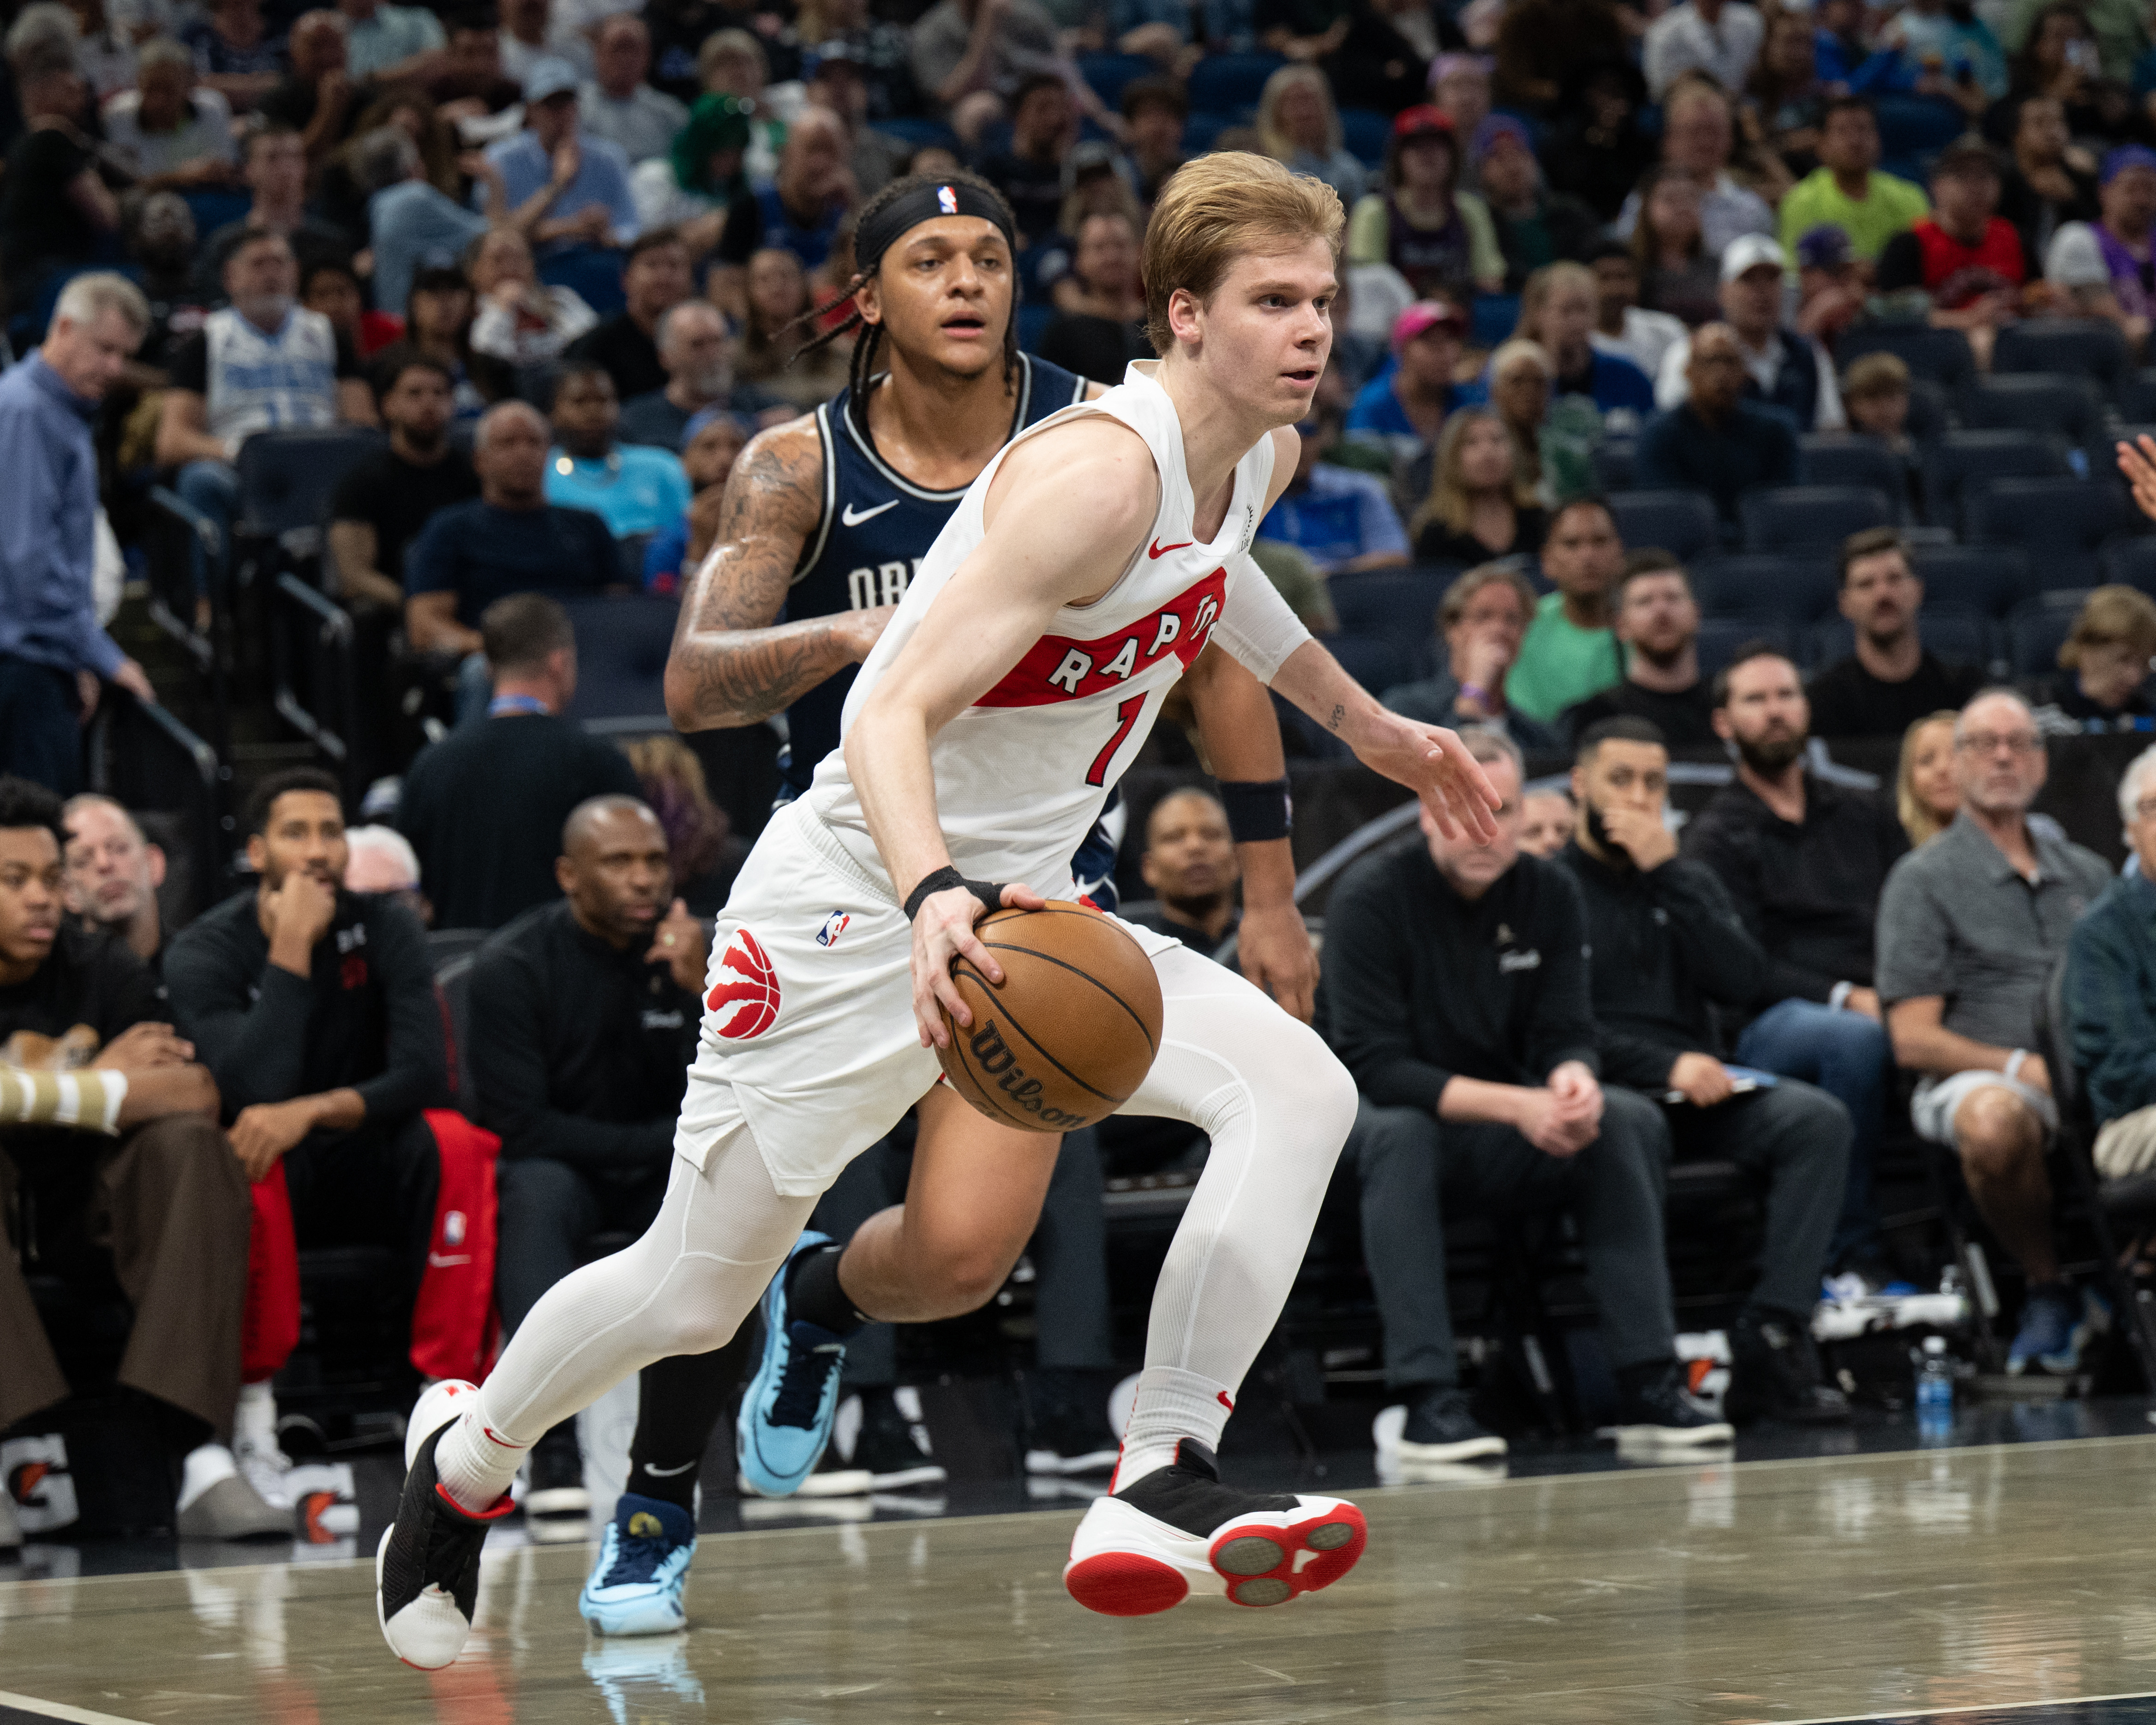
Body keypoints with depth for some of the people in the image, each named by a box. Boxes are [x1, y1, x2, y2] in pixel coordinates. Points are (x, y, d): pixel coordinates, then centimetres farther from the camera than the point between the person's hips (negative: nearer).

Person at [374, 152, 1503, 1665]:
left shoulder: (1260, 457, 1)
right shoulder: (1098, 473, -26)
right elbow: (893, 713, -32)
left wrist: (1363, 718, 31)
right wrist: (937, 899, -49)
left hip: (1016, 906, 8)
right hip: (858, 895, -7)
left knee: (1301, 1088, -17)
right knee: (694, 1292, 6)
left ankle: (1161, 1491, -21)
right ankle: (465, 1457, 36)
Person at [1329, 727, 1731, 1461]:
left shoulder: (1550, 892, -1)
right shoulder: (1370, 898, -17)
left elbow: (1567, 1033, -4)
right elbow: (1373, 1066, -23)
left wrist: (1572, 1078, -31)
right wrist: (1517, 1105, -33)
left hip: (1499, 1139, 5)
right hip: (1384, 1114, -5)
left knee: (1630, 1120, -20)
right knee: (1398, 1133, -39)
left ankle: (1649, 1386, -23)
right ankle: (1428, 1400, -43)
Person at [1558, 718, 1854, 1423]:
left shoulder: (1688, 881, 23)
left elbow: (1743, 982, 4)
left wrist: (1668, 876, -2)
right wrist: (1664, 1066, -18)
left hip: (1699, 1096, 5)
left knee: (1818, 1120, -23)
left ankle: (1771, 1337, -31)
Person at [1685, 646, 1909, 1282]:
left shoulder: (1865, 816, 25)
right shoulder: (1716, 836, 10)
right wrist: (1846, 998, -16)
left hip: (1882, 1009, 4)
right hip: (1767, 1027, -3)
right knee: (1855, 1040, -38)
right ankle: (1855, 1253, -32)